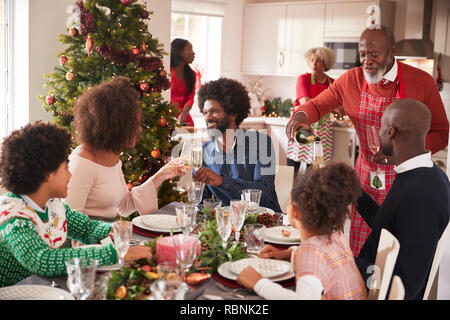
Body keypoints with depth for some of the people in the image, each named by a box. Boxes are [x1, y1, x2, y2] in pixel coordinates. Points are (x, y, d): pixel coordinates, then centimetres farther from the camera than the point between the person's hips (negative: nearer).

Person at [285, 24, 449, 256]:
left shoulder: (421, 82, -9)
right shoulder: (351, 80, -2)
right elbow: (318, 104, 12)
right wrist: (302, 114, -13)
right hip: (365, 179, 3)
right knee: (360, 254, 5)